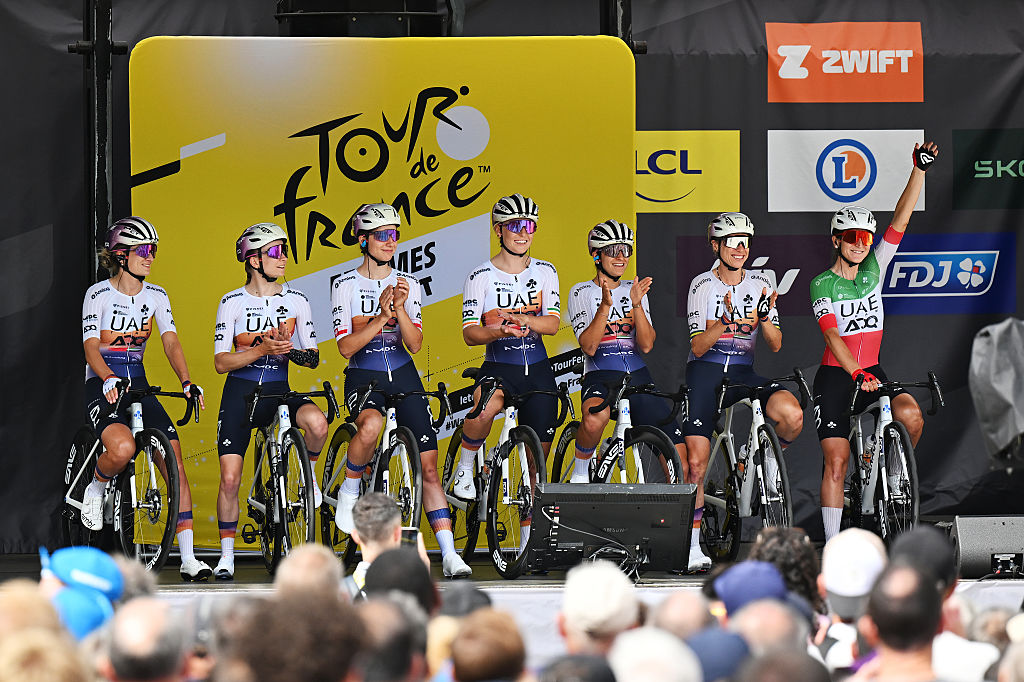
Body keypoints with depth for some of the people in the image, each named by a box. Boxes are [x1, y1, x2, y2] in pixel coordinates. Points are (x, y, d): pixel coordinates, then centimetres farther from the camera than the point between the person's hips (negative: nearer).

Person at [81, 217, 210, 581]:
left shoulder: (156, 296, 6)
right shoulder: (99, 294, -8)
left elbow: (171, 342, -2)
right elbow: (91, 347, -15)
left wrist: (186, 381, -20)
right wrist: (110, 380, -35)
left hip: (139, 385, 5)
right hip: (103, 386, -5)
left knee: (175, 461, -11)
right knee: (123, 448, -35)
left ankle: (188, 558, -10)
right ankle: (95, 490, 1)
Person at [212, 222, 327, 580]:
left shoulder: (295, 301, 2)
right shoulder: (233, 302, -4)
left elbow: (313, 357, 4)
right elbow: (221, 363, -8)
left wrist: (291, 352, -18)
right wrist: (262, 350, -22)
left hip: (279, 390, 1)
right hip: (241, 392, -1)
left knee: (317, 423, -31)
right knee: (230, 477, -8)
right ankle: (226, 555, 6)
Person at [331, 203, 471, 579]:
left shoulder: (408, 285, 7)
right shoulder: (346, 286, -1)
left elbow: (415, 343, -2)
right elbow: (346, 347, -9)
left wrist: (400, 309, -18)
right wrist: (381, 316, -19)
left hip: (403, 375, 3)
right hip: (363, 376, -3)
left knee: (428, 465, -4)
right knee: (371, 426, -38)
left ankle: (449, 555, -5)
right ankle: (349, 492, -12)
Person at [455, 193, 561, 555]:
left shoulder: (544, 272, 7)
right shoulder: (481, 277, -2)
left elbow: (552, 323, -3)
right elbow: (470, 333, -8)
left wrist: (521, 320, -22)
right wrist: (499, 331, -28)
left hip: (537, 369, 3)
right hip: (497, 365, -3)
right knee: (486, 405, -39)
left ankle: (528, 540, 15)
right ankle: (465, 470, -13)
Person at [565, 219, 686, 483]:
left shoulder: (634, 290, 14)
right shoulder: (581, 293, 3)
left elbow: (646, 345, 0)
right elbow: (589, 347, -10)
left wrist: (637, 304, -13)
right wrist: (605, 305, -20)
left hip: (638, 376, 4)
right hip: (600, 378, -4)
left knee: (679, 455, -8)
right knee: (594, 420, -39)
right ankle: (580, 475, -13)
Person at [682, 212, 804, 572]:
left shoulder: (759, 285, 4)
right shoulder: (703, 285, -5)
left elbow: (775, 345, 0)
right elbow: (698, 347, -12)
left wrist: (765, 317, -20)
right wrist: (726, 319, -28)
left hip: (743, 373, 2)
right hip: (705, 373, -2)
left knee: (792, 415, -28)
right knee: (696, 462, -10)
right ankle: (693, 545, 2)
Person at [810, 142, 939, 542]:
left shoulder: (874, 269, 6)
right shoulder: (822, 284, -5)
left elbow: (901, 220, -2)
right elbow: (832, 335, -18)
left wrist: (919, 170, -12)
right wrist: (857, 374, -33)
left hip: (872, 373, 4)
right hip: (835, 377, -4)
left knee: (911, 416, -25)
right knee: (836, 463, -10)